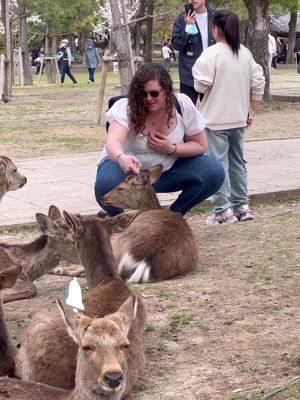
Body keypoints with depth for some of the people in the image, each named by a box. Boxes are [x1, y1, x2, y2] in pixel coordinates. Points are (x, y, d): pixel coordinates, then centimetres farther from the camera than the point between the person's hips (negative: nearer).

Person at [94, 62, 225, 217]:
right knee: (106, 184, -38)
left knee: (214, 172, -19)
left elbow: (200, 146, -4)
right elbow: (113, 141, -43)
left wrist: (172, 149, -23)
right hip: (129, 170, -3)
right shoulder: (126, 107, -24)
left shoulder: (183, 105, -15)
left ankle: (174, 215, 3)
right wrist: (121, 158, -67)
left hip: (167, 170, 3)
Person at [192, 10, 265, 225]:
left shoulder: (212, 53, -13)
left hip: (216, 119, -6)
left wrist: (198, 73, 5)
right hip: (239, 118, 6)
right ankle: (242, 206, 19)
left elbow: (202, 85, -17)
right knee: (237, 162, 16)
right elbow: (258, 83, 5)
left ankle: (223, 210, -1)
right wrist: (253, 111, 11)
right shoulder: (245, 53, 5)